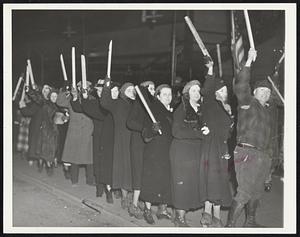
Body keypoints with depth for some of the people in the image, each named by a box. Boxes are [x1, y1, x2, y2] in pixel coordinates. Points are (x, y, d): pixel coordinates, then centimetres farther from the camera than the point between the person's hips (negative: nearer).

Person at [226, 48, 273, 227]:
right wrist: (249, 62, -29)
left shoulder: (266, 108, 16)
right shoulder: (248, 102, -6)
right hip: (247, 152, -9)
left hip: (261, 155, 9)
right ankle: (230, 226, -7)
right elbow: (240, 87, -25)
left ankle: (250, 222, 33)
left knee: (257, 190, 18)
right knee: (244, 191, -13)